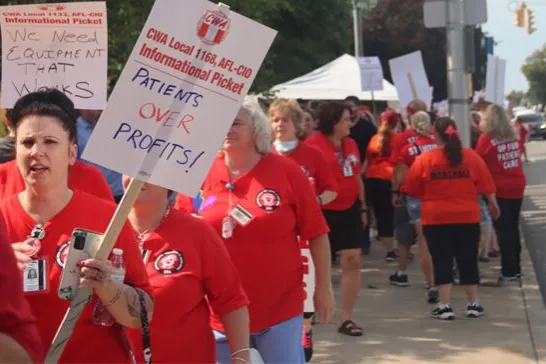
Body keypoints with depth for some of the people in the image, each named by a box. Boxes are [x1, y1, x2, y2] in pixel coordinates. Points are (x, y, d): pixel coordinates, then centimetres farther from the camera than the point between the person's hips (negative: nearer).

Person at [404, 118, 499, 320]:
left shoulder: (425, 159, -7)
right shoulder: (471, 156, -1)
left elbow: (412, 189, 0)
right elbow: (486, 185, 4)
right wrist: (493, 204, 20)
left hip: (436, 218, -2)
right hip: (467, 217, 2)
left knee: (442, 261, 3)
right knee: (468, 260, 11)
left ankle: (445, 306, 2)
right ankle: (474, 304, 17)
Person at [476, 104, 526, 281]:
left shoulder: (486, 139, -12)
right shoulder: (514, 136, 3)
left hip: (497, 189, -5)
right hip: (517, 187, 5)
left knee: (503, 230, 0)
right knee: (513, 228, 14)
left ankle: (509, 271, 0)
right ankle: (516, 268, 20)